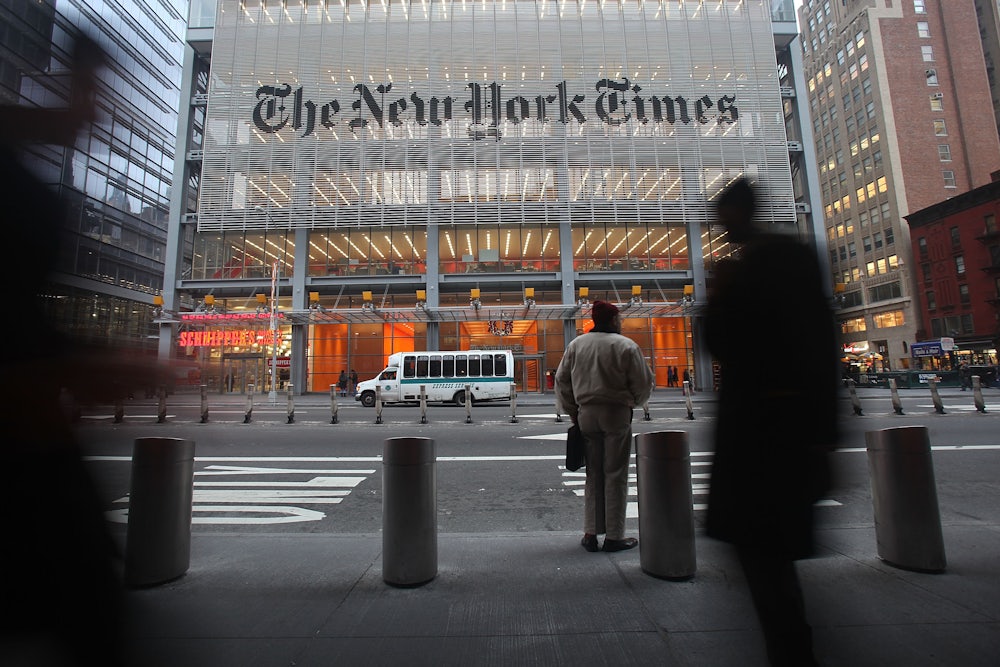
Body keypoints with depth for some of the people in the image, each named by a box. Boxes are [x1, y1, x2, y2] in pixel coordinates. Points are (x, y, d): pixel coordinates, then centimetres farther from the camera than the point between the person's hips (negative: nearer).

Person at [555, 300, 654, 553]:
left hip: (587, 415, 4)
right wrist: (633, 402, 17)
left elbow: (562, 381, 8)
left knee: (593, 475, 13)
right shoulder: (626, 346, -6)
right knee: (615, 475, 6)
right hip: (617, 414, -4)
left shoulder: (576, 345, 7)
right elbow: (643, 383, -2)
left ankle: (591, 534, 17)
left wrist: (572, 411, 14)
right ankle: (614, 536, 14)